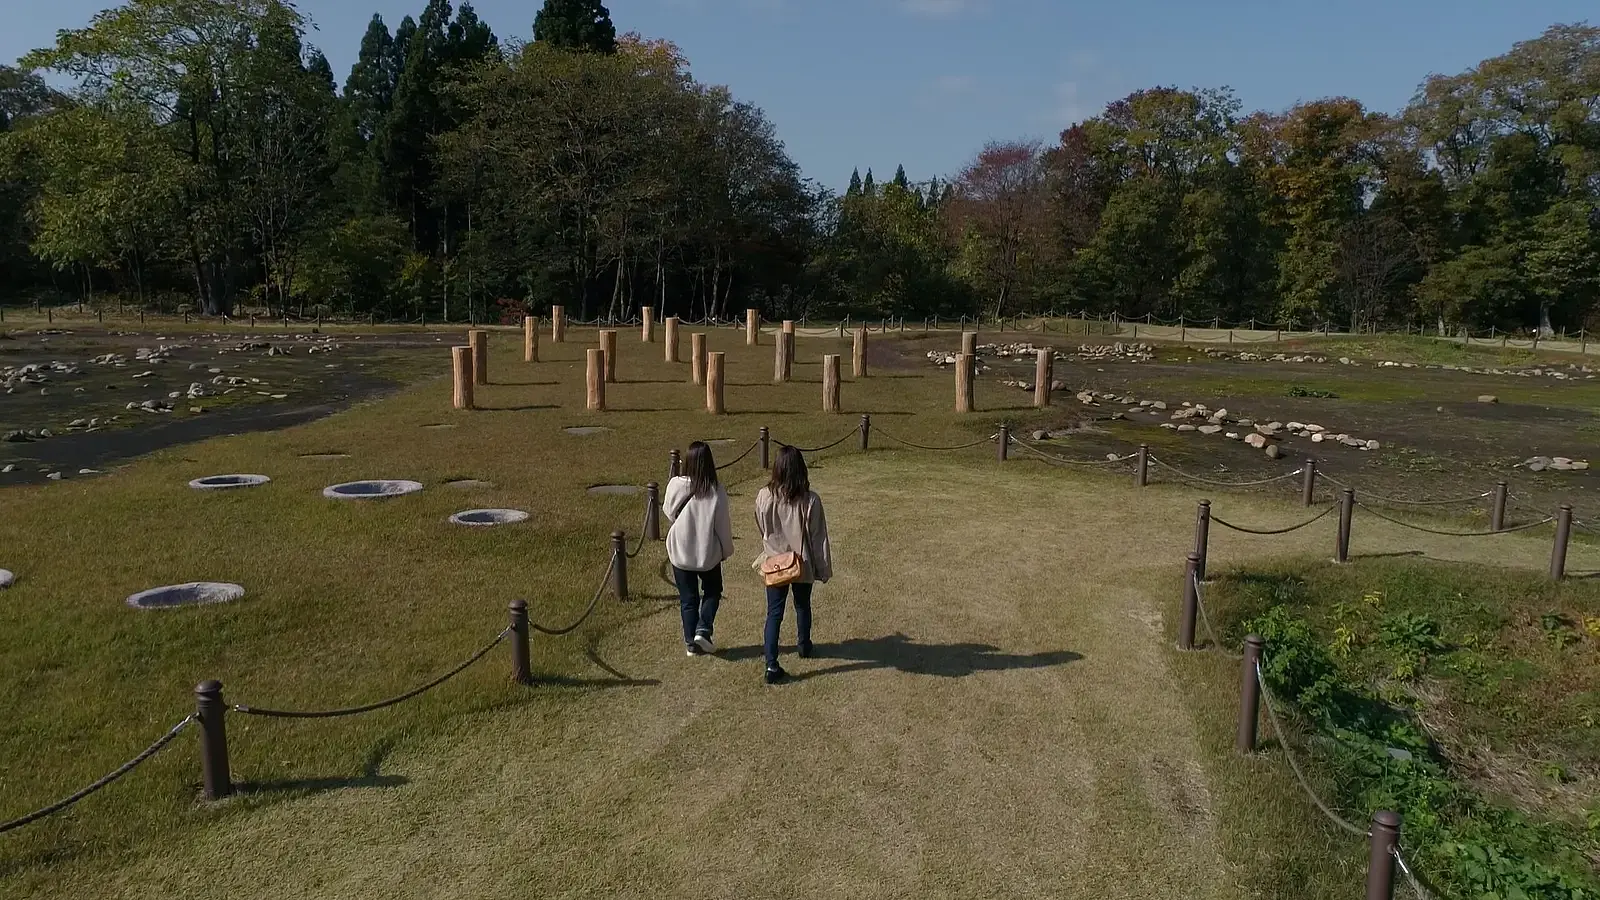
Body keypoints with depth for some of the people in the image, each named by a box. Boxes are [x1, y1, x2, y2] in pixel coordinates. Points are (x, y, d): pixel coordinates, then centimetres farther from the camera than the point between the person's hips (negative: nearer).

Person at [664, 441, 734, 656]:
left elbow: (669, 513, 3)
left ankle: (691, 642, 16)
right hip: (708, 552, -1)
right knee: (712, 591, 21)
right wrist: (726, 550, 6)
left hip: (680, 552, 1)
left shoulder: (676, 485, -14)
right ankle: (703, 629, 5)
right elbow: (723, 523, -7)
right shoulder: (716, 490, -16)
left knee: (688, 598, 14)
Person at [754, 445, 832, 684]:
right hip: (803, 565, 0)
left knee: (774, 613, 6)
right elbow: (818, 538, -11)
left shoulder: (764, 497, -13)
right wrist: (824, 568, 1)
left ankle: (772, 666, -3)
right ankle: (804, 646, 46)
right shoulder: (810, 500, -19)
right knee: (802, 606, 23)